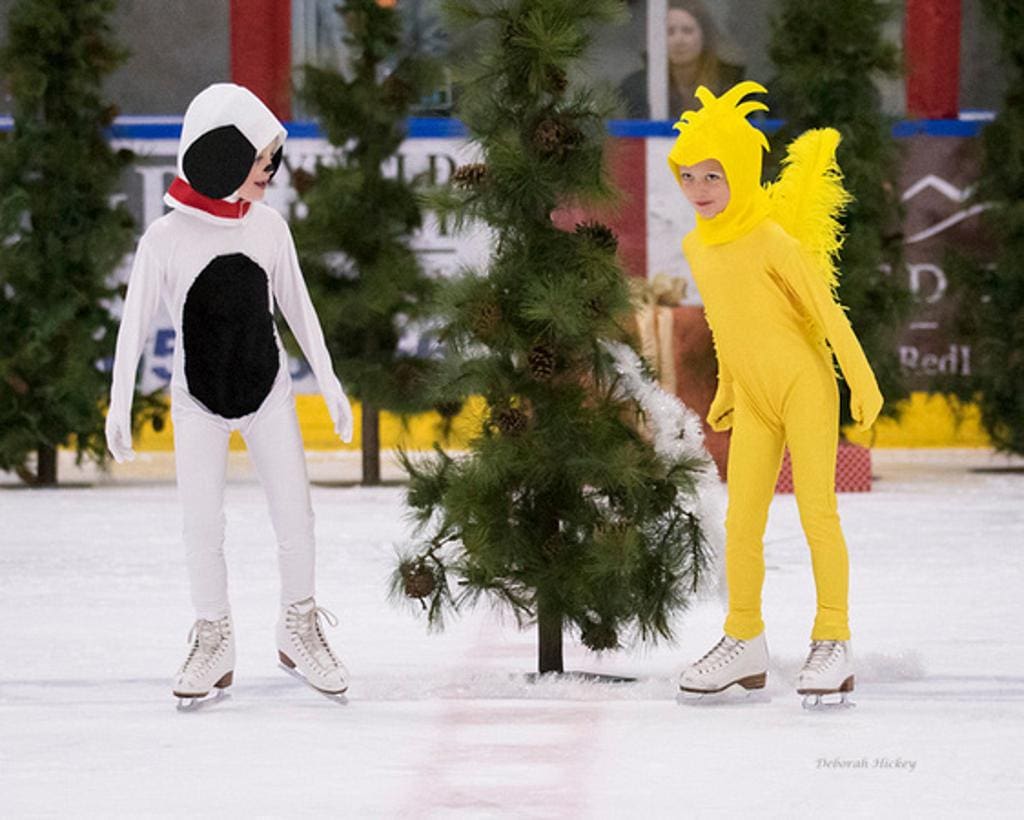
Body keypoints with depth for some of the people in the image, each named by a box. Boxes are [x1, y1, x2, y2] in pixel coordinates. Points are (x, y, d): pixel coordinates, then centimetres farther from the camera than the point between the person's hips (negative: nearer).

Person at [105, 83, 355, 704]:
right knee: (204, 525, 1)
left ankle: (300, 628, 17)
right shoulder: (167, 239, -15)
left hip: (268, 394, 2)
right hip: (199, 401, -2)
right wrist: (119, 406, -7)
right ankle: (214, 644, 16)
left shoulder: (269, 227, -6)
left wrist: (328, 381, 9)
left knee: (295, 516, -1)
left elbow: (297, 304, 5)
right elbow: (136, 323, -8)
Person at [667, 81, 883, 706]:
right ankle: (745, 643, 15)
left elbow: (826, 310, -11)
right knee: (741, 521, 4)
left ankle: (834, 644, -2)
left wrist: (863, 383, -11)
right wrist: (727, 391, 24)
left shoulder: (772, 241, -14)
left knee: (817, 510, -7)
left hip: (804, 387, -7)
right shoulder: (697, 248, 7)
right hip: (753, 400, 7)